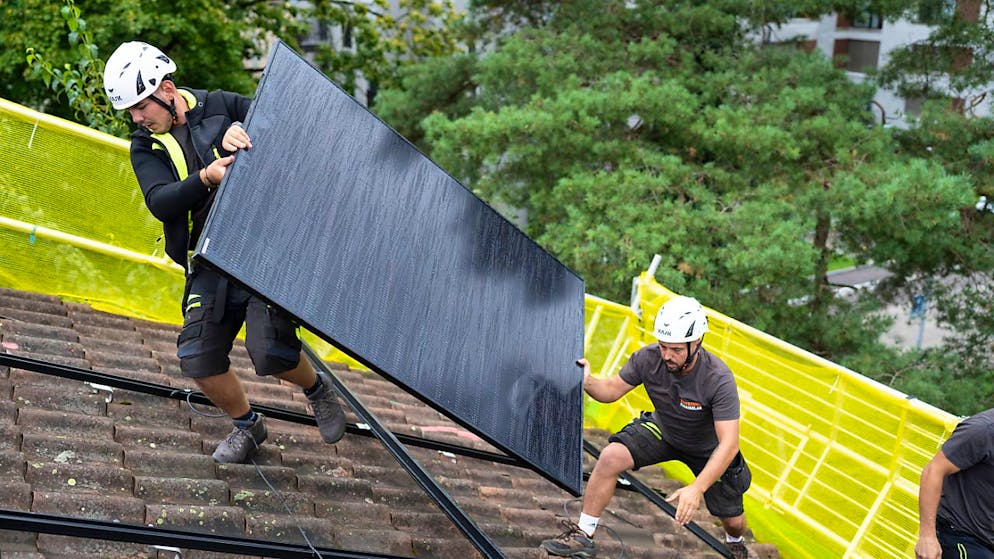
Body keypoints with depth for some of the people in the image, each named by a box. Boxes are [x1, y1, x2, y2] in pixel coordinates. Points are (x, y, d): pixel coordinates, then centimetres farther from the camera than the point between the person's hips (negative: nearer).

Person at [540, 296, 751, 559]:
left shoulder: (719, 379, -37)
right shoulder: (648, 358, -26)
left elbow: (729, 443, -38)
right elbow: (613, 389, -12)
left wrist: (697, 488, -49)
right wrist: (588, 382, -36)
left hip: (707, 447, -2)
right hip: (663, 430, 2)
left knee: (733, 521, 7)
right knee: (610, 457, -23)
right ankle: (583, 536, -9)